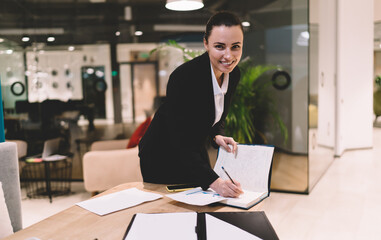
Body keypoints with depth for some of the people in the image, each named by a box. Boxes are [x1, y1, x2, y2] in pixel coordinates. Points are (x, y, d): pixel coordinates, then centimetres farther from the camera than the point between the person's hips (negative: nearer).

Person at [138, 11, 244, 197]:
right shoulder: (183, 77, -31)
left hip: (195, 154, 7)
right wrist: (213, 181, -42)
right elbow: (180, 142, -33)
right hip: (161, 157, -6)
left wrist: (217, 136, -12)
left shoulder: (234, 74, -9)